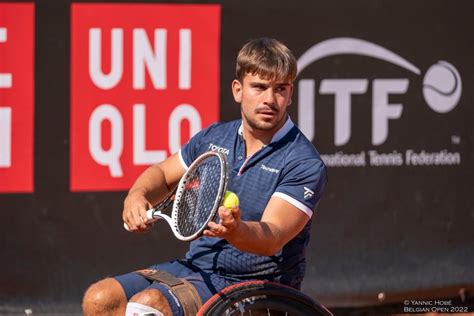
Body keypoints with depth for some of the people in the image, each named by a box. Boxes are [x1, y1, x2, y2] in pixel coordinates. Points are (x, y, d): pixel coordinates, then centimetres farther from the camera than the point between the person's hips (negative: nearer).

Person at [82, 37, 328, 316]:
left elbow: (272, 238, -25)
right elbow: (163, 174, 25)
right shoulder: (214, 137, 8)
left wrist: (235, 231, -47)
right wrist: (137, 195, 1)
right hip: (194, 266, 7)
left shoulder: (306, 164, -13)